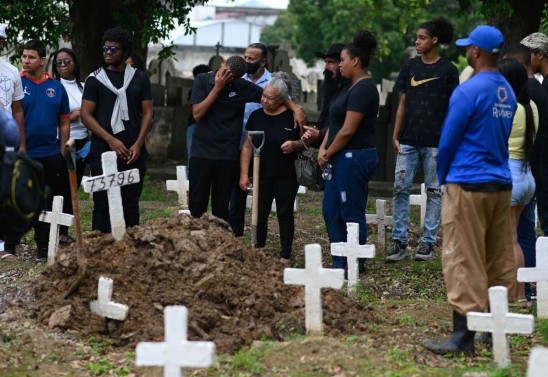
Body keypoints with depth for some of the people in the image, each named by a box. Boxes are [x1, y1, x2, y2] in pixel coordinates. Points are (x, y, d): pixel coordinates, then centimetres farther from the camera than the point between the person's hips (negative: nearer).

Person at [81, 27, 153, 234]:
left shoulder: (140, 78, 10)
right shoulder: (95, 79, 4)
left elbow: (147, 113, 8)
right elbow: (86, 114, -1)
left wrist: (138, 144, -6)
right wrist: (111, 140, -12)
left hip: (133, 152, 2)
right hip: (103, 152, -2)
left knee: (130, 203, 5)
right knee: (103, 203, -2)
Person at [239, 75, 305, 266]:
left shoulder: (292, 116, -5)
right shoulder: (256, 116, 3)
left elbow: (305, 141, 3)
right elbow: (247, 146, 6)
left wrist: (295, 144, -20)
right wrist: (244, 173, 0)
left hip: (286, 176, -3)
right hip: (262, 175, 3)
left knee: (285, 214, 4)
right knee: (260, 215, 7)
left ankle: (285, 256, 9)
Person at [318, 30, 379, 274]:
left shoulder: (363, 89, -16)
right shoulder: (353, 87, 16)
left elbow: (348, 130, -19)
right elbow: (335, 123, 15)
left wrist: (328, 154, -8)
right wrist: (323, 149, 2)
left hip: (355, 158, -10)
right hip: (343, 159, 10)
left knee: (351, 213, -3)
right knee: (331, 211, 13)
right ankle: (340, 263, 19)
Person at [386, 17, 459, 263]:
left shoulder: (448, 70, -1)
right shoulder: (410, 67, 9)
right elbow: (402, 104, 11)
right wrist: (396, 136, 6)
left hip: (435, 142, -3)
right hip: (409, 141, 3)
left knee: (434, 191, 3)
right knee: (401, 188, -2)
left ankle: (428, 243, 9)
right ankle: (399, 242, 2)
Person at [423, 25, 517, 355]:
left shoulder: (469, 90, -13)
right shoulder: (508, 92, 9)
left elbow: (447, 141, -8)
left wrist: (443, 176, 9)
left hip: (469, 185, -7)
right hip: (501, 184, 7)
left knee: (464, 262, -6)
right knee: (500, 260, 11)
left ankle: (463, 335, -7)